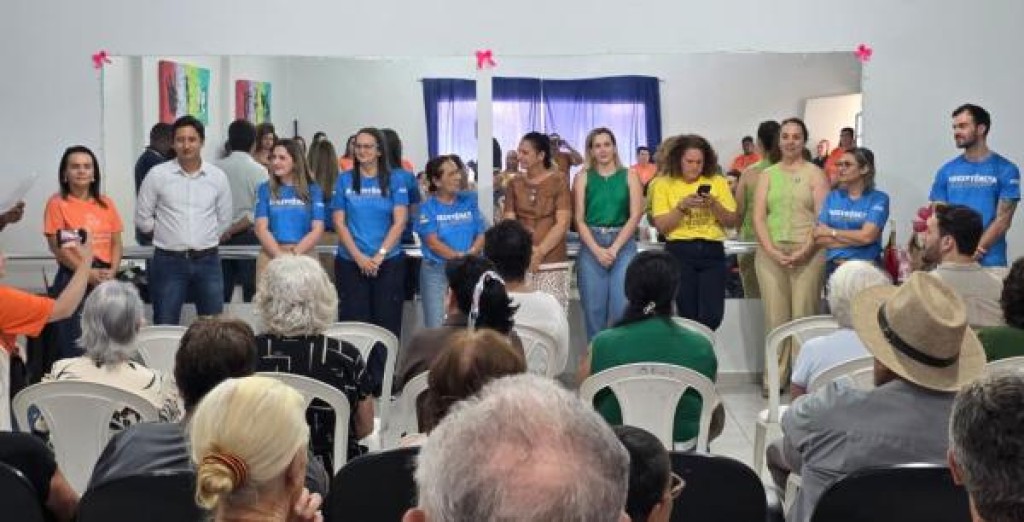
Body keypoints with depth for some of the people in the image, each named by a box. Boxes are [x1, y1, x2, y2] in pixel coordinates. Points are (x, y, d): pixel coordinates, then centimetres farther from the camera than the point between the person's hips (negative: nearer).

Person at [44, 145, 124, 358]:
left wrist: (111, 272, -8)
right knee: (74, 344, -3)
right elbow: (57, 247, -8)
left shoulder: (106, 203, 10)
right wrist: (88, 273, -14)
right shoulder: (57, 203, -2)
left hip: (106, 280, 4)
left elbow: (116, 243, 9)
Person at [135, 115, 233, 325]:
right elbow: (142, 219, 3)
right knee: (165, 328, 3)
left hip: (207, 261, 2)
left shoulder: (218, 176, 3)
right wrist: (168, 234, 6)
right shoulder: (157, 174, -3)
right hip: (169, 261, -2)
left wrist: (204, 240, 11)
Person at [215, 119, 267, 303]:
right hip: (248, 237, -3)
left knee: (222, 293, 8)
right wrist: (233, 229, -9)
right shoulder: (259, 171, -8)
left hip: (220, 238, 3)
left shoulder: (215, 168, -1)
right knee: (251, 291, 2)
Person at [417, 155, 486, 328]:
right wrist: (459, 256, -20)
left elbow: (482, 234, 3)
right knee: (436, 328, -2)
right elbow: (432, 242, -11)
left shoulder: (469, 201, 7)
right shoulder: (428, 207, -3)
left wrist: (470, 254, -16)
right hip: (436, 272, -3)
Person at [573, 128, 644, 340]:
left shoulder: (629, 176, 6)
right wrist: (597, 250, -10)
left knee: (622, 307, -8)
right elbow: (579, 219, 2)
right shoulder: (583, 178, 7)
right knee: (593, 308, 2)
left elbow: (635, 216, -1)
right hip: (591, 245, 1)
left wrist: (614, 248, -10)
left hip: (623, 244, -1)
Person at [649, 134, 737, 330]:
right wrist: (682, 206, -15)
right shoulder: (664, 184, 3)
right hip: (679, 252, -1)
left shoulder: (717, 182, 7)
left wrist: (714, 205, -11)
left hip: (713, 251, 2)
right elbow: (661, 226, -3)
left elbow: (732, 221, 5)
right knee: (688, 315, 2)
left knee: (712, 316, -6)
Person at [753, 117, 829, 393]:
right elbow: (758, 217, 7)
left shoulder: (814, 173, 7)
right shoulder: (767, 175, 14)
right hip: (770, 253, 2)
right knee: (775, 318, 1)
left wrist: (804, 251, -13)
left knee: (803, 316, -3)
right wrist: (772, 250, -8)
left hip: (807, 253, -2)